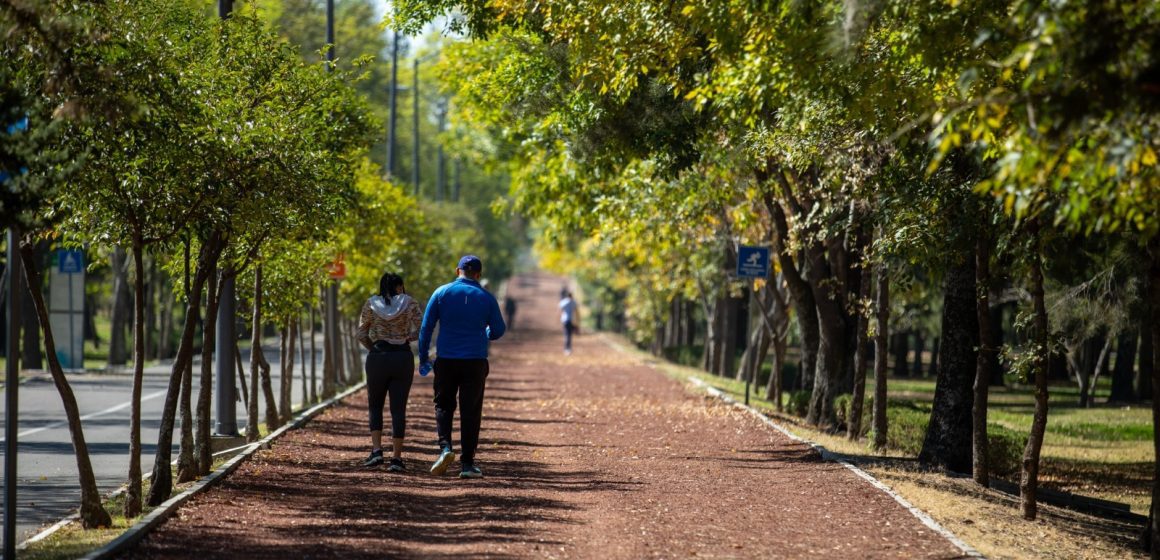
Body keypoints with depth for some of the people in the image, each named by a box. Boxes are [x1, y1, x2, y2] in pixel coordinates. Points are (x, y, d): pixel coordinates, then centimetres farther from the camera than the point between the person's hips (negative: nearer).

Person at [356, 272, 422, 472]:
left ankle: (376, 450, 1)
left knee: (375, 405, 17)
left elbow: (362, 335, 3)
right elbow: (420, 330, -6)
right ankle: (397, 458, -1)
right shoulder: (409, 303, 1)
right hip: (403, 358, 0)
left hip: (377, 358, 0)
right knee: (398, 408, 4)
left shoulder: (371, 304, 3)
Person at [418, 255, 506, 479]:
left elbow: (426, 327, -1)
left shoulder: (442, 293, 0)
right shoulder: (486, 298, 1)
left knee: (443, 405, 15)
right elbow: (498, 330, 8)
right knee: (470, 411, 5)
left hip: (446, 360, 0)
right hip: (475, 361, 0)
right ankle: (467, 463, 4)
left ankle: (445, 447, -7)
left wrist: (423, 358, 7)